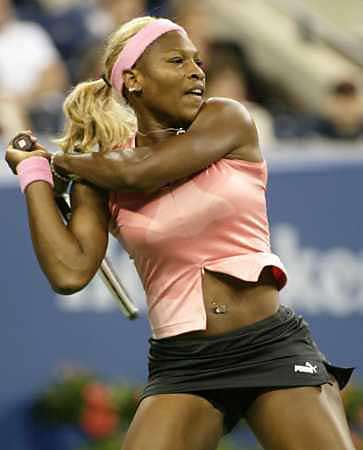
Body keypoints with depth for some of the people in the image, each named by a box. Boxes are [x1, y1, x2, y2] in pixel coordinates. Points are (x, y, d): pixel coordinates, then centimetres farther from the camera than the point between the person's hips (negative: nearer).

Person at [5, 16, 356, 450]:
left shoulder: (226, 120, 0)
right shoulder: (98, 179, 4)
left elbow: (138, 172, -14)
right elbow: (70, 272, -12)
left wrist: (63, 159, 4)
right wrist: (34, 171, -1)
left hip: (273, 346, -1)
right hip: (181, 365, 1)